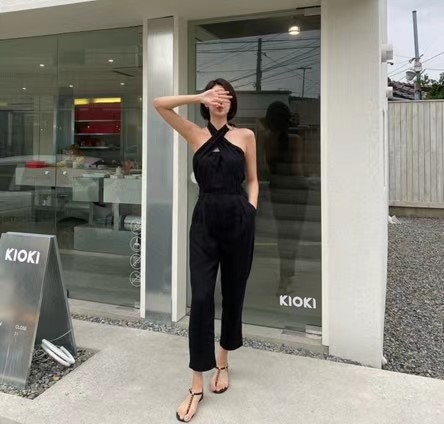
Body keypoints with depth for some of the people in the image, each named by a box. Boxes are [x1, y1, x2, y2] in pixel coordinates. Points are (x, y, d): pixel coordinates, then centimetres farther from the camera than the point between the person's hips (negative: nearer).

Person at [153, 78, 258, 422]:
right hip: (205, 221, 0)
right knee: (201, 298, -6)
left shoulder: (246, 136, 8)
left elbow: (252, 180, 11)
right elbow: (160, 104, 1)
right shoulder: (196, 134, 8)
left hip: (239, 220, 1)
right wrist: (199, 97, -3)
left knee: (233, 294, 11)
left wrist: (250, 210, -3)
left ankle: (223, 363, 34)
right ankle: (197, 386, 5)